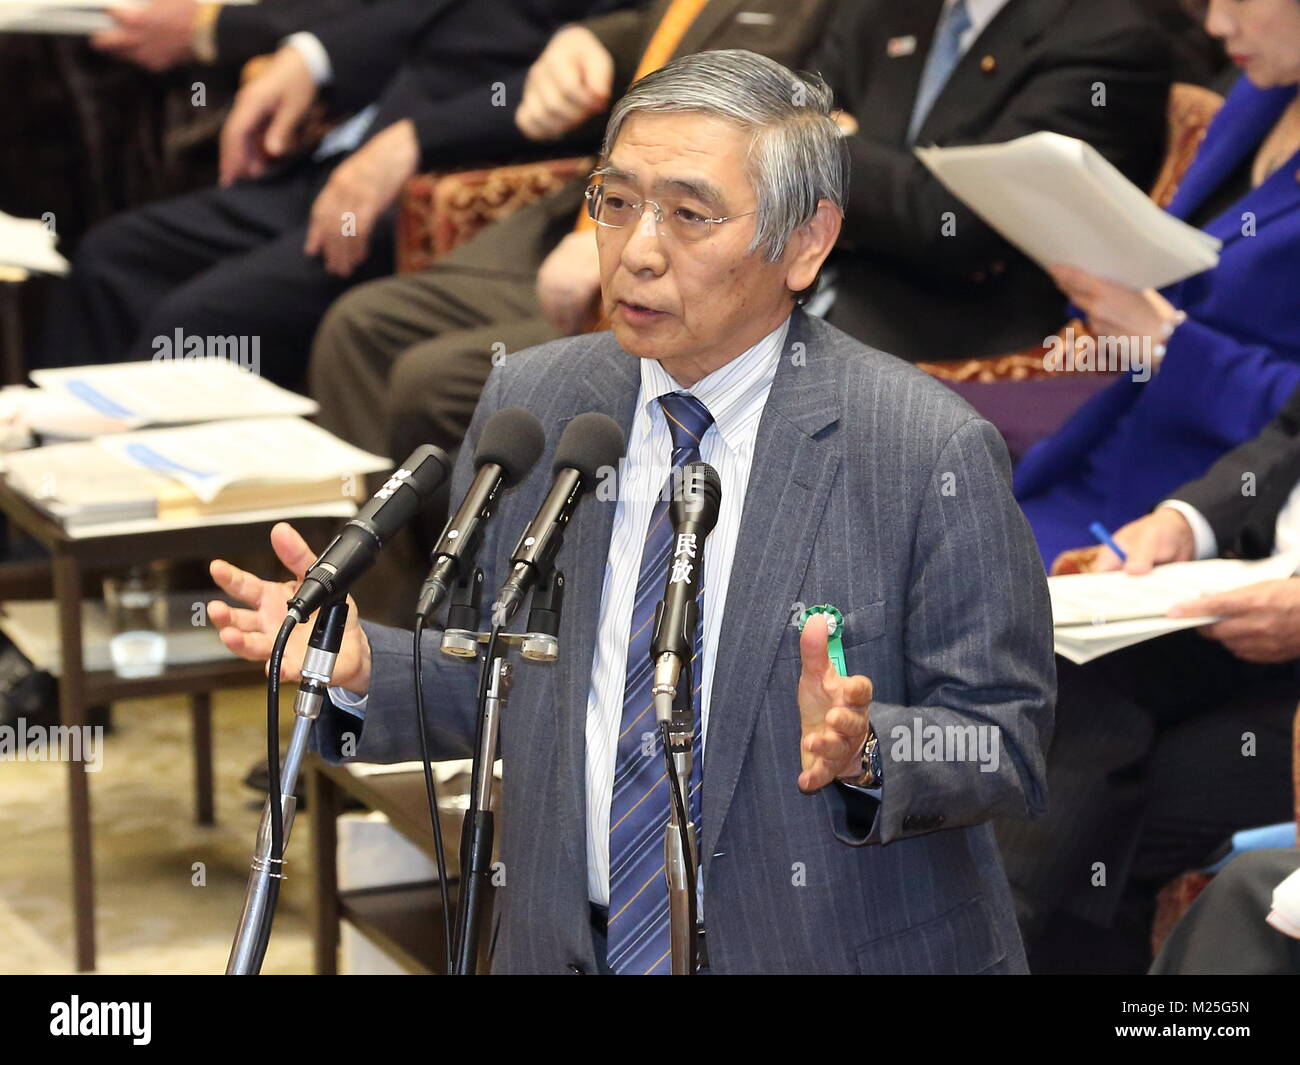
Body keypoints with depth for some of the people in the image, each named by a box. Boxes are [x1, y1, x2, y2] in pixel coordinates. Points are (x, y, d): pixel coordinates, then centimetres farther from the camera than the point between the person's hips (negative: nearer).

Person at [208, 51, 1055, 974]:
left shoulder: (932, 450, -15)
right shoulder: (529, 406, -2)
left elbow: (1006, 745, -11)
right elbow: (493, 687, 5)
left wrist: (865, 753, -29)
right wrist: (362, 668, -12)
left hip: (836, 950, -3)